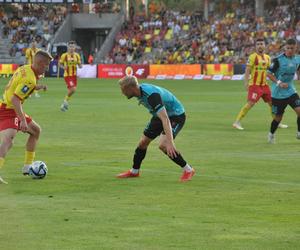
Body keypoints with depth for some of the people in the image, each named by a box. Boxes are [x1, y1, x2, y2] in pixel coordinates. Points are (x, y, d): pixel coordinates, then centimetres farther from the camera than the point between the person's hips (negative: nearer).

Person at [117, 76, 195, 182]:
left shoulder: (151, 95, -37)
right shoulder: (139, 91, -9)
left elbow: (165, 119, -44)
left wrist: (170, 142, -51)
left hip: (176, 115, -9)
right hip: (160, 115, 9)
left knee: (163, 145, -25)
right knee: (143, 142, 10)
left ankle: (188, 170, -10)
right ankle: (134, 171, 30)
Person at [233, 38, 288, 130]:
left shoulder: (267, 58, 11)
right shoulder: (253, 56, -9)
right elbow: (247, 70, -13)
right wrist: (246, 82, -21)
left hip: (264, 84, 7)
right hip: (254, 84, -7)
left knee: (272, 102, 10)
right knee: (251, 103, -16)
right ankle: (237, 122, -12)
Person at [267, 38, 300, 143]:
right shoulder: (278, 60, -16)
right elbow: (269, 74, -13)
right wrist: (279, 83, -24)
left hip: (291, 91, 4)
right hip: (278, 93, -4)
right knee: (278, 117, 5)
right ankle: (271, 134, 31)